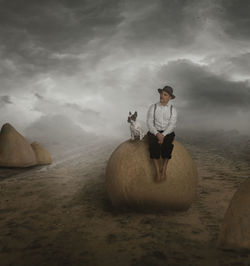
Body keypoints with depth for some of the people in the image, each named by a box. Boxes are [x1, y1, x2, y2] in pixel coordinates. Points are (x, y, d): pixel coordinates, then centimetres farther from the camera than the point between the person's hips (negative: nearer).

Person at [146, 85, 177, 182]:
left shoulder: (173, 109, 1)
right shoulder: (153, 107, 1)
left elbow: (172, 125, -10)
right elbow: (149, 123, -8)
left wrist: (163, 135, -27)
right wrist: (157, 134, -25)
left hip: (167, 133, 0)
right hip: (154, 133, 0)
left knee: (167, 145, -36)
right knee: (154, 145, -35)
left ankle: (163, 170, -27)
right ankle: (158, 172, -32)